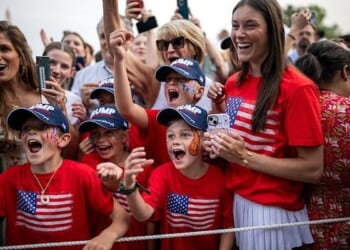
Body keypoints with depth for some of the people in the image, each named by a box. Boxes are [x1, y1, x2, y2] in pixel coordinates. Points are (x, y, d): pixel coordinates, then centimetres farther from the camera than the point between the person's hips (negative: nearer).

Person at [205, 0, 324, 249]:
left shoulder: (296, 88, -16)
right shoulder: (233, 83, 5)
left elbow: (313, 169, -17)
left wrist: (245, 157, -21)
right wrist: (220, 107, 0)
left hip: (272, 211, -7)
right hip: (232, 201, 7)